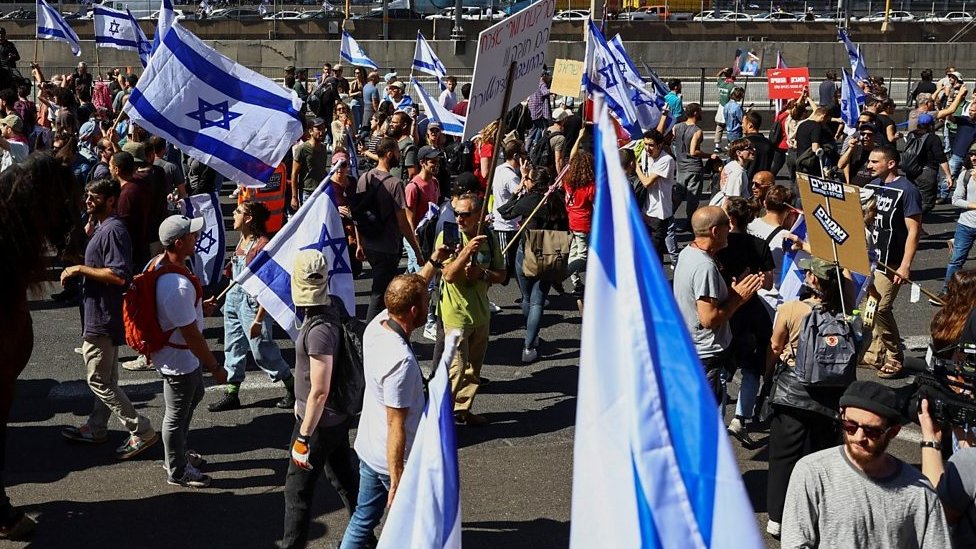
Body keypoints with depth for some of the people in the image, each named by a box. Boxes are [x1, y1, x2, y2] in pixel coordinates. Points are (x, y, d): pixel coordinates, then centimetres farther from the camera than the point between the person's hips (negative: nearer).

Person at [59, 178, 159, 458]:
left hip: (103, 318, -11)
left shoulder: (113, 230, -21)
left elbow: (119, 275, -28)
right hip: (101, 315, 11)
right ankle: (95, 428, 33)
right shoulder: (102, 226, 12)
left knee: (99, 381, -4)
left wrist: (80, 269, -22)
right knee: (105, 378, 19)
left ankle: (141, 431, 0)